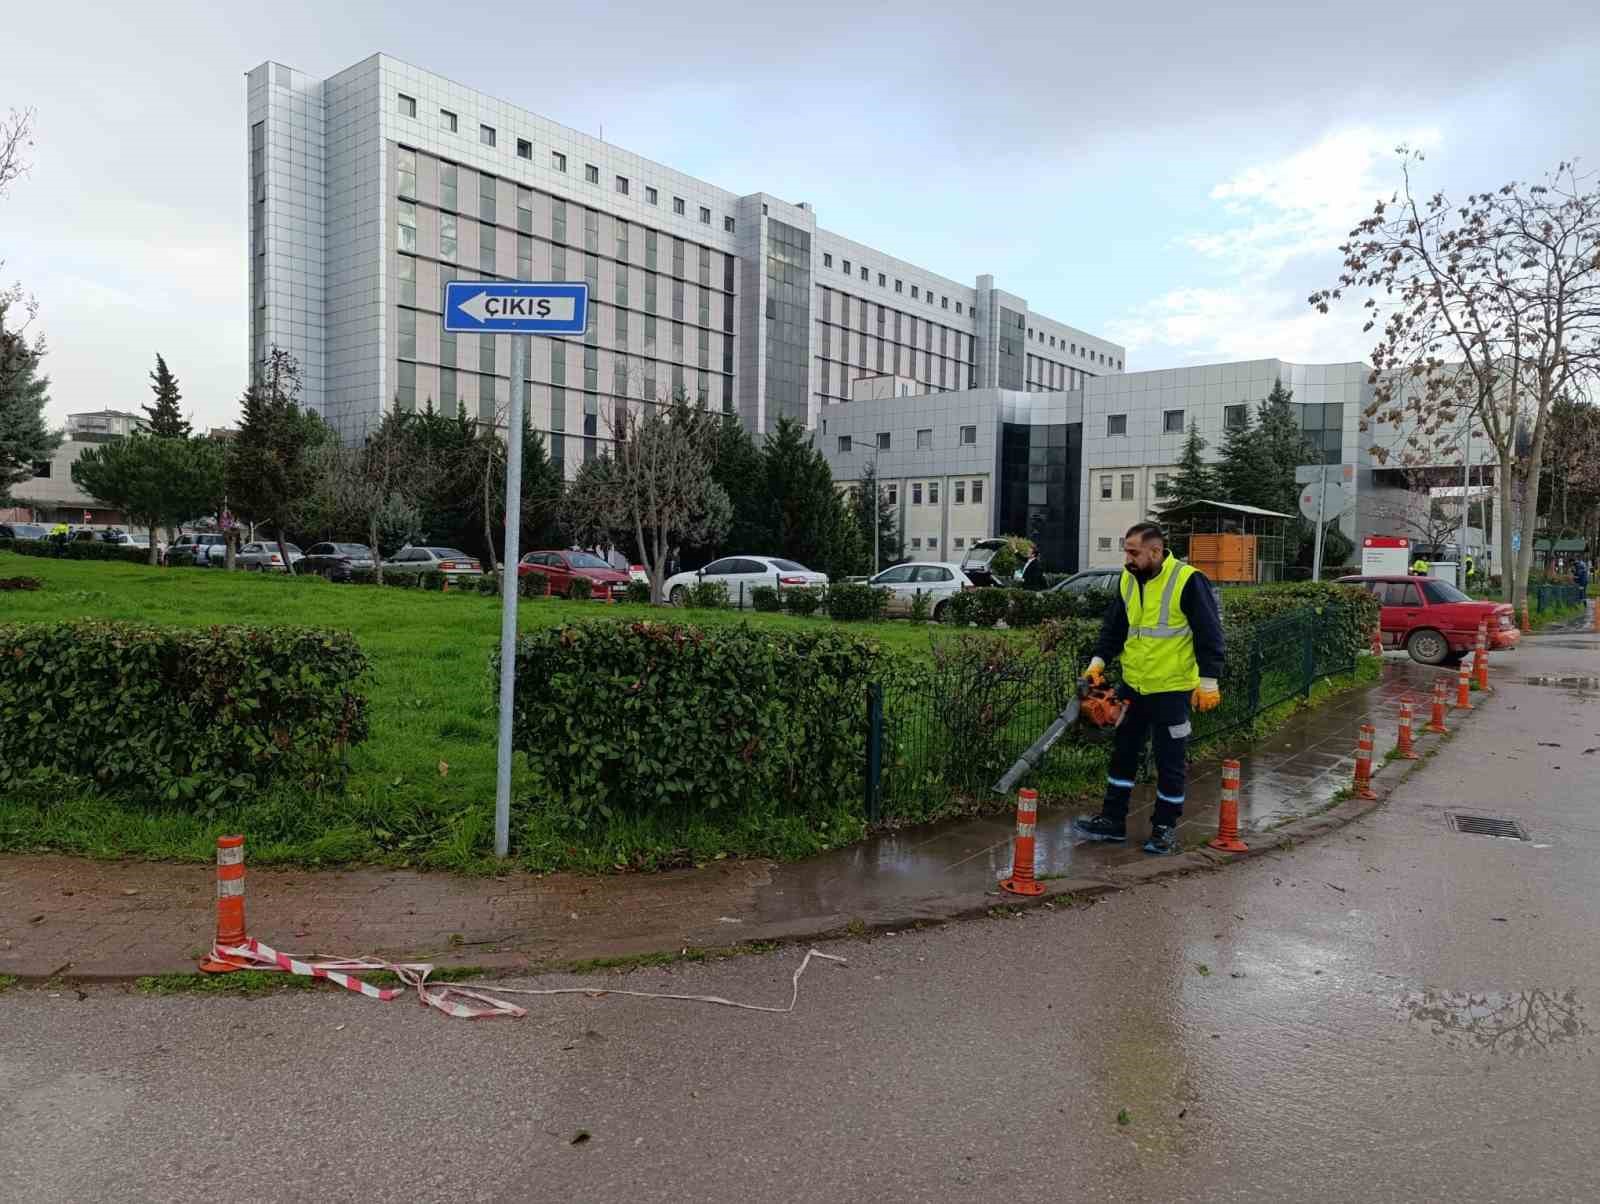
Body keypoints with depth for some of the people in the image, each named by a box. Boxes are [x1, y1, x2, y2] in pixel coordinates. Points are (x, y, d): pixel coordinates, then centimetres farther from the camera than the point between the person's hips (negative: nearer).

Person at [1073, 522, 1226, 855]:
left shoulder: (1188, 581, -16)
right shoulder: (1127, 580, 4)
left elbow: (1209, 634, -13)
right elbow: (1113, 626, 13)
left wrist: (1208, 681, -14)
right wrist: (1099, 660, 1)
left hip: (1172, 690, -6)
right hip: (1133, 685, 7)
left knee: (1170, 762, 5)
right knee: (1123, 753, 13)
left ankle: (1165, 827, 19)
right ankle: (1112, 820, 23)